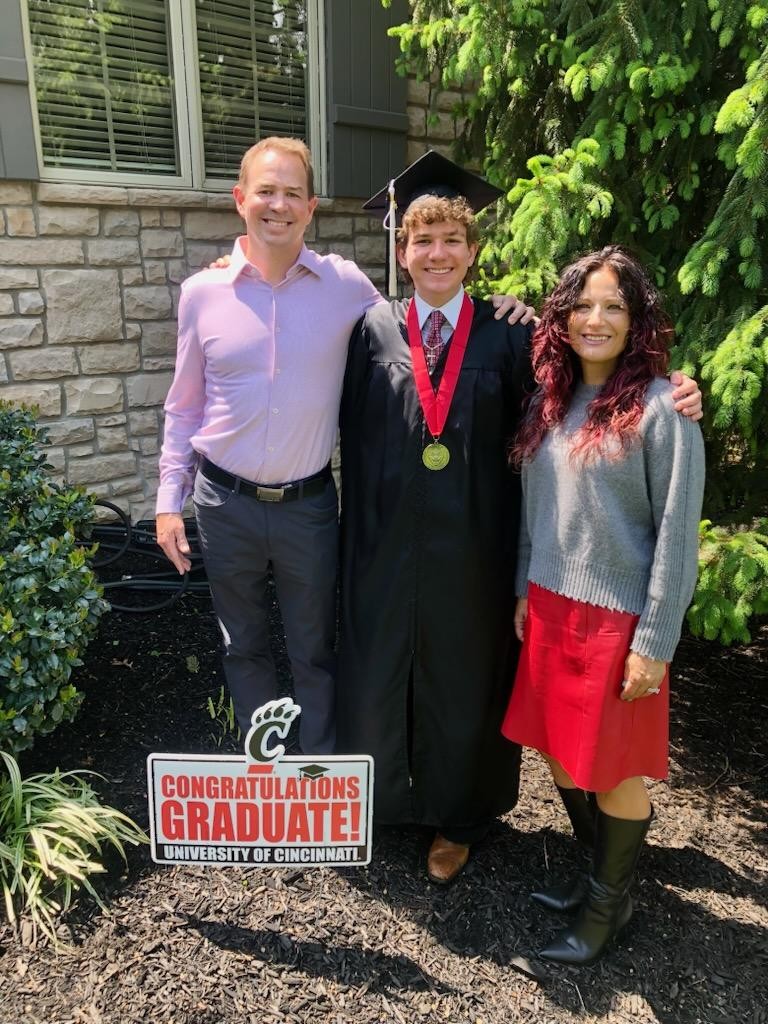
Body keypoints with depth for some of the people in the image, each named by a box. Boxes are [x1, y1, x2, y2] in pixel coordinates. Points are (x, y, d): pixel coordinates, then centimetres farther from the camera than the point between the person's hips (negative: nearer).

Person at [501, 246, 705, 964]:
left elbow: (677, 533, -12)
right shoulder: (549, 400, 5)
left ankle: (608, 906, 33)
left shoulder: (660, 408, -12)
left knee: (612, 771, 9)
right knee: (559, 752, 17)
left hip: (618, 618, -6)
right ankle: (599, 874, 41)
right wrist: (525, 589, 11)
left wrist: (655, 643, -12)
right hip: (549, 608, 6)